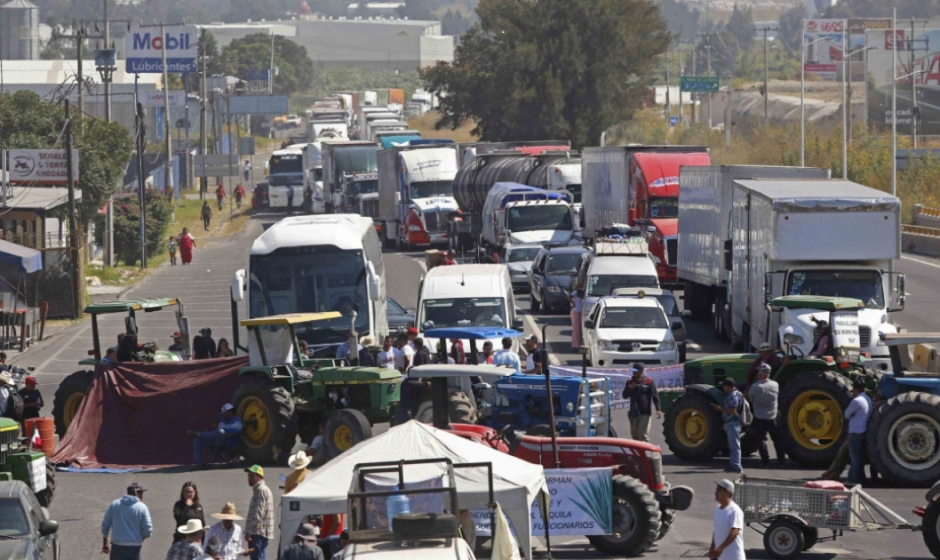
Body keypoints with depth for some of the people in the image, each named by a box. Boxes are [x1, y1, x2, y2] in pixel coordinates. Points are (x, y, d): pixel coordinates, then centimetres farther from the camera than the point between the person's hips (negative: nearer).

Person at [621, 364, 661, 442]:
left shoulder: (649, 381, -4)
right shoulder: (630, 382, 11)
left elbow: (655, 396, -7)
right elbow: (624, 395, 11)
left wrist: (658, 409, -18)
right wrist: (629, 388, -8)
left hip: (645, 413, -6)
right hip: (633, 413, 6)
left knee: (643, 435, -14)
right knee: (634, 435, 10)